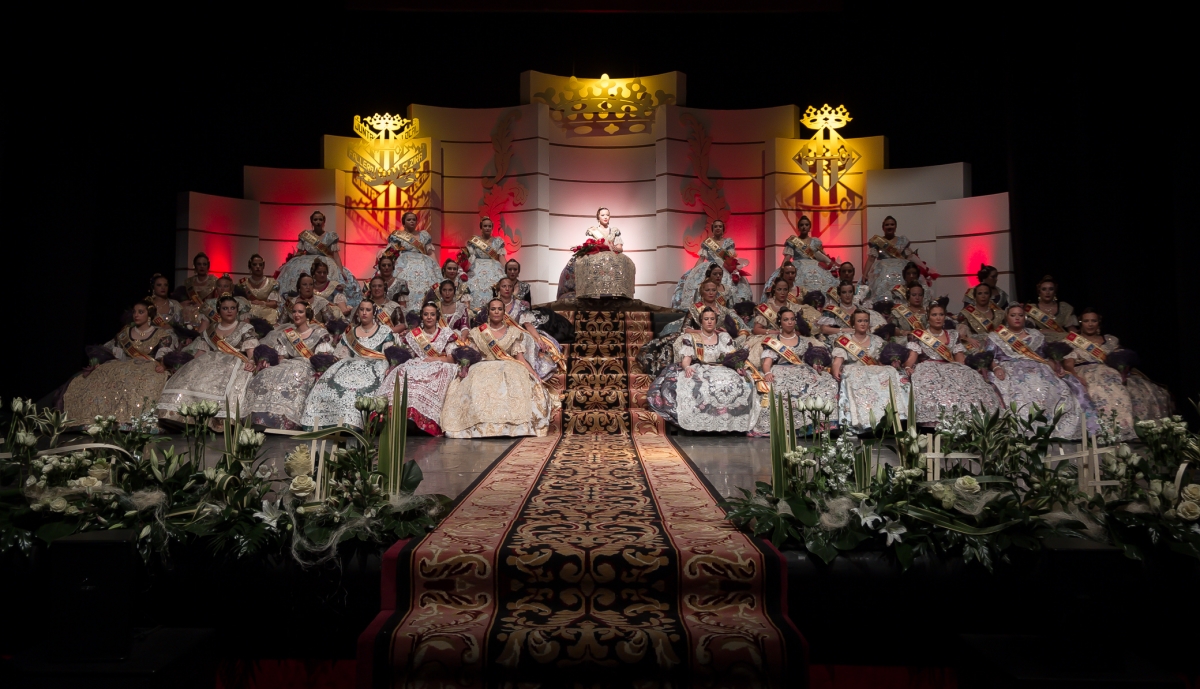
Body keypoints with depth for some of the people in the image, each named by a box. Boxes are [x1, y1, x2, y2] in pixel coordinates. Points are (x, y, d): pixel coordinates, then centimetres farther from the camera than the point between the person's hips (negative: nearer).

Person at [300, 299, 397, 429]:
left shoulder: (385, 332, 10)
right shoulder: (350, 333, 21)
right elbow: (341, 356, 18)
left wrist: (388, 371, -19)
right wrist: (325, 369, 2)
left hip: (375, 368, -4)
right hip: (351, 367, 4)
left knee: (359, 386, -40)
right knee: (327, 383, -27)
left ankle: (349, 425, -42)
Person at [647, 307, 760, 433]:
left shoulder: (724, 337, 16)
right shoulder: (690, 337, 10)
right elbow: (686, 358, -1)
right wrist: (687, 367, -24)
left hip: (720, 371, 2)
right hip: (697, 371, -2)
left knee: (735, 385, -32)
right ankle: (699, 422, -27)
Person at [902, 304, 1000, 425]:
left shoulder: (953, 335, 21)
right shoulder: (918, 334, 11)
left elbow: (960, 359, 15)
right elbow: (912, 356, -2)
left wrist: (964, 371, -6)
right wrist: (907, 367, -23)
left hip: (950, 369, 3)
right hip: (927, 369, -3)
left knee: (972, 384, -28)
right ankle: (937, 424, -40)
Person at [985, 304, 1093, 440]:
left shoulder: (1035, 335, 26)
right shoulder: (995, 337, 18)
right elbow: (989, 358, 6)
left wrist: (1054, 369, 0)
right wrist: (996, 368, -16)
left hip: (1038, 370, 3)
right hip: (1010, 372, -3)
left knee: (1058, 390, -28)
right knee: (1018, 393, -37)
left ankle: (1056, 429, -30)